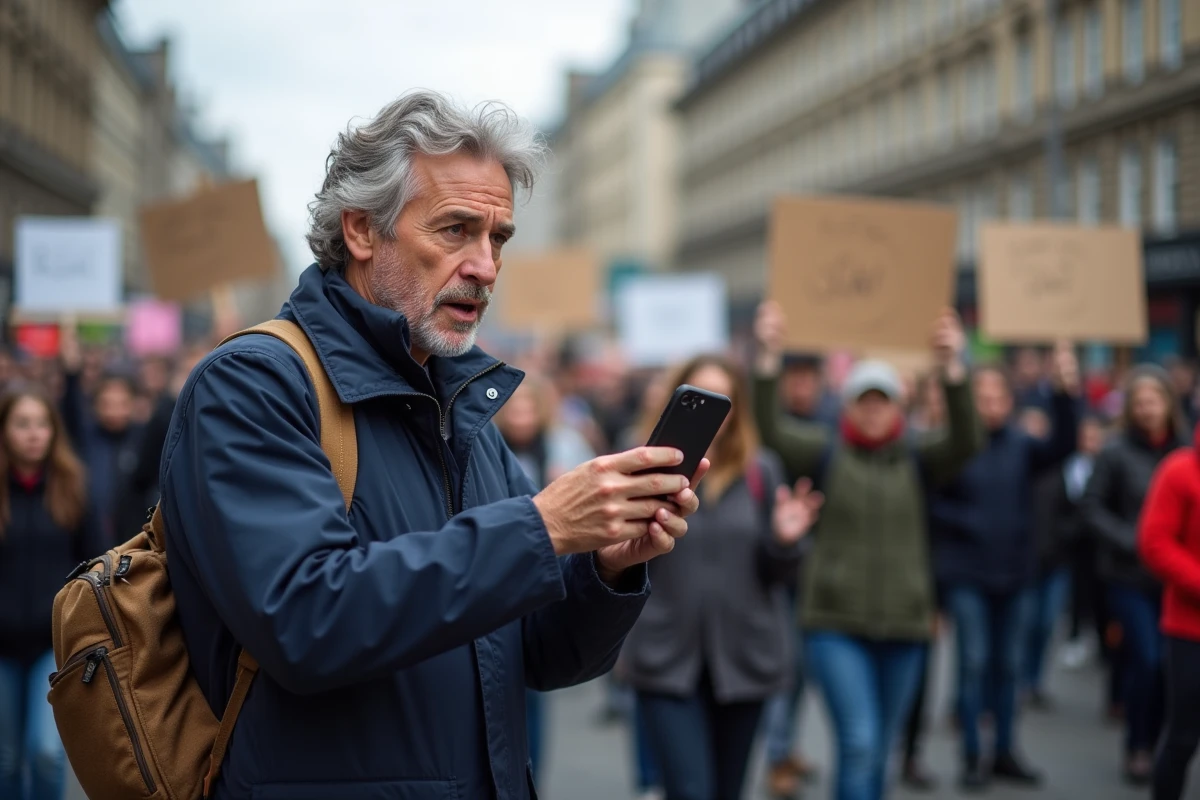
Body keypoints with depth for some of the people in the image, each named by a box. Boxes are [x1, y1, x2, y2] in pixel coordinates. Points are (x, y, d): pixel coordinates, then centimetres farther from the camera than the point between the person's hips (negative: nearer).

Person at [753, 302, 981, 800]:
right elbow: (769, 430, -13)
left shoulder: (915, 461, 6)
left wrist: (952, 367, -27)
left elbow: (965, 442, -12)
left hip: (903, 626, 3)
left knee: (878, 753, 13)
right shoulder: (827, 453, 2)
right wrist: (768, 359, -28)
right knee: (858, 743, -15)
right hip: (836, 623, -3)